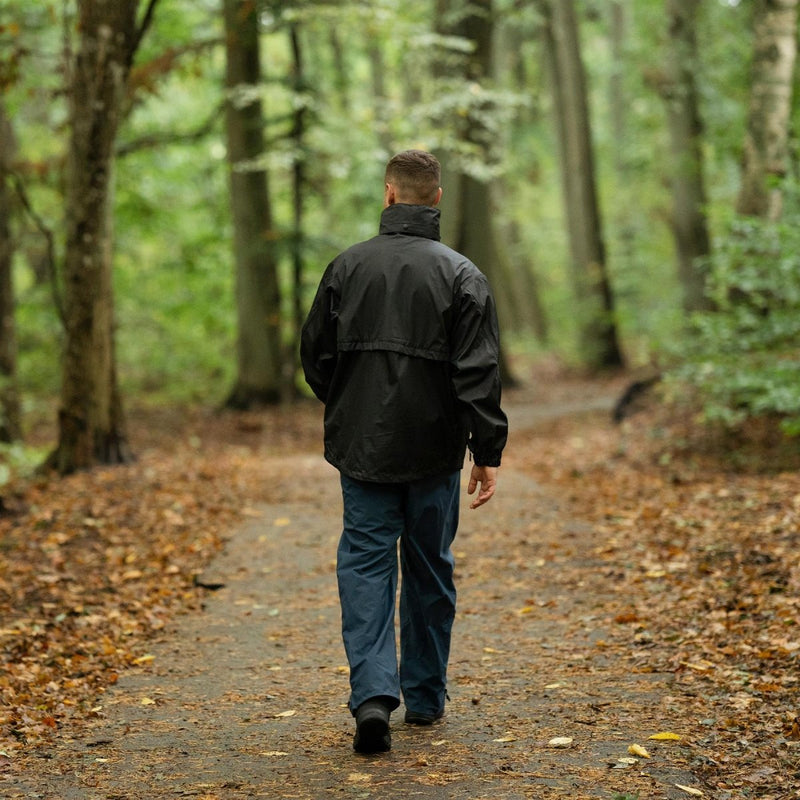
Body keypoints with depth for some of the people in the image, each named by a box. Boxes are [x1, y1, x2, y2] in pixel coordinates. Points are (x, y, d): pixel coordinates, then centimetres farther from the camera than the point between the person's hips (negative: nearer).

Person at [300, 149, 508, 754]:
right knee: (430, 569, 13)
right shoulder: (461, 274, -6)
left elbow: (315, 354, 6)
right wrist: (488, 452, -8)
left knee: (366, 564, 3)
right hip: (434, 450, 0)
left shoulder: (348, 266, 0)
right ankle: (425, 697, 23)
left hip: (362, 448, 1)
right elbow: (478, 374, -12)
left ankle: (373, 693, -14)